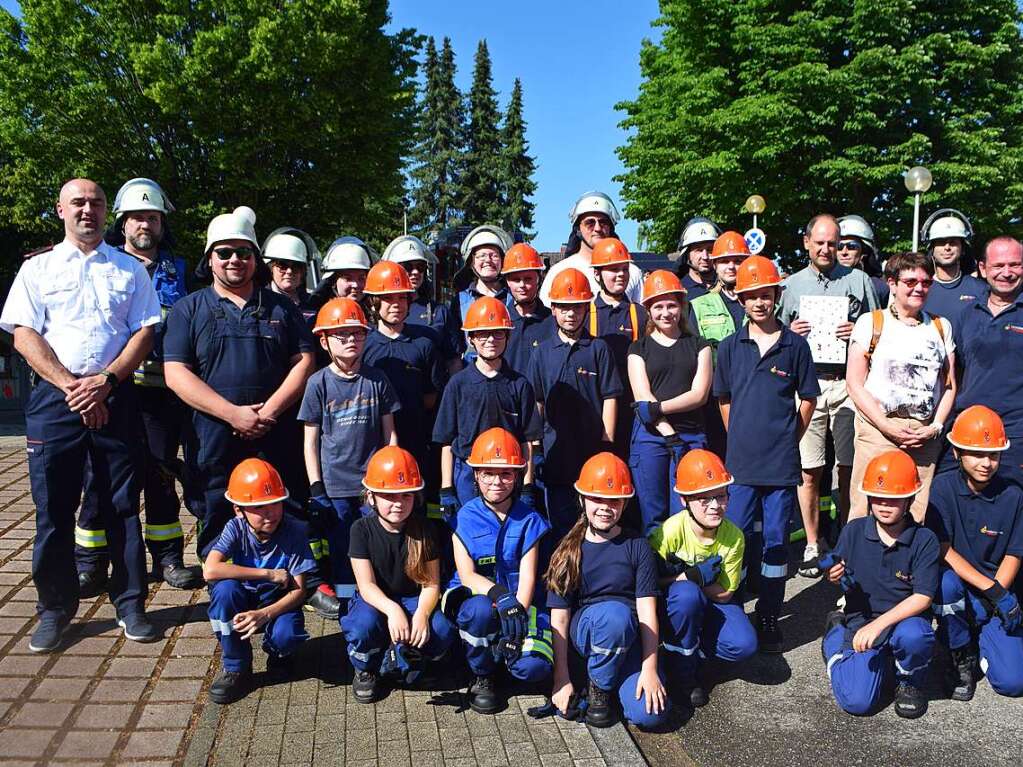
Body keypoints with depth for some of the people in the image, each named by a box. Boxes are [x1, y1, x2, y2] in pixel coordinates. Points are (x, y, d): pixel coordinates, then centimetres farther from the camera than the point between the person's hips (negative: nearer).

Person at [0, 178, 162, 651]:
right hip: (54, 398, 0)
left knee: (123, 505, 3)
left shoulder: (130, 270, 12)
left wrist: (105, 380, -10)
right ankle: (55, 607, 16)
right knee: (53, 506, 3)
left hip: (115, 396, 0)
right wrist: (71, 386, -10)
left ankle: (129, 603, 13)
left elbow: (144, 332, 4)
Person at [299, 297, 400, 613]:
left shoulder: (377, 380, 2)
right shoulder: (319, 383, -1)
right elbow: (310, 441, 2)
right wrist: (316, 489, -2)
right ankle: (346, 608, 22)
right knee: (341, 552, 6)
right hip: (334, 485, -1)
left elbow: (389, 432, 8)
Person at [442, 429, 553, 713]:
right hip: (472, 596, 0)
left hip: (520, 603, 1)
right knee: (480, 610, -37)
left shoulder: (528, 519, 2)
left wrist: (518, 613, -22)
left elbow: (527, 577, -6)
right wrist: (499, 594, -30)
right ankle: (482, 677, -6)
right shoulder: (465, 518, 0)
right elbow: (467, 575, -10)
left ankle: (499, 652, 12)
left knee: (533, 667, -25)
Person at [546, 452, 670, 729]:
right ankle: (599, 686, -8)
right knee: (615, 612, -36)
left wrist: (649, 669, -14)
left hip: (629, 636, 1)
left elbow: (647, 612, -3)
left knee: (649, 714, -23)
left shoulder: (637, 546, 4)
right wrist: (562, 680, -6)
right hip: (584, 630, -1)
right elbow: (559, 619, -1)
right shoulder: (568, 551, 2)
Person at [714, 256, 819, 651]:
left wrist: (787, 438, 6)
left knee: (775, 541, 6)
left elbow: (807, 399, 7)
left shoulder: (795, 345, 0)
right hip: (740, 461, 1)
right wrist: (740, 439, 9)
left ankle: (769, 619, 17)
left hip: (782, 463, -1)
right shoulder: (730, 347, 4)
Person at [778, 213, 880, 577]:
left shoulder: (858, 280, 13)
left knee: (849, 468, 2)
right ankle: (812, 544, 10)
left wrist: (859, 332, -6)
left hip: (848, 382, 0)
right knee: (809, 470, 0)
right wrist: (790, 333, -4)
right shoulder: (790, 285, 15)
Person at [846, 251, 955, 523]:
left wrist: (936, 427, 0)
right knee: (867, 510, -6)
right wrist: (887, 426, -10)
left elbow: (949, 385, 15)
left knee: (918, 514, 0)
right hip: (878, 429, -3)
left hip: (926, 434, 3)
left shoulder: (941, 326, 15)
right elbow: (855, 384, -2)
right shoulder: (871, 322, 3)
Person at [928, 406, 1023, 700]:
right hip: (956, 584, -1)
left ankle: (979, 636, 19)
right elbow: (943, 551, -15)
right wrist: (991, 590, -24)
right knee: (946, 582, -38)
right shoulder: (943, 487, -10)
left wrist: (998, 593, -17)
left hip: (996, 587, 1)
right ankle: (961, 656, -10)